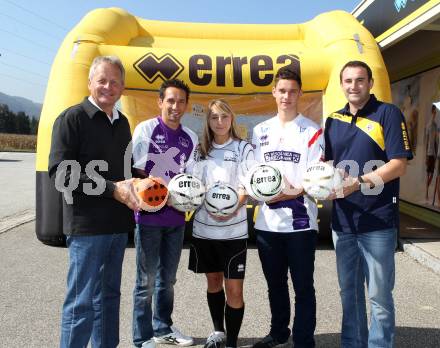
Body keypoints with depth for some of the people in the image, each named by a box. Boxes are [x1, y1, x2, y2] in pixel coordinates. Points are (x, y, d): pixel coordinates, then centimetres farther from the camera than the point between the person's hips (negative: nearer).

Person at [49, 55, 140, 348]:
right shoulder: (72, 118, -6)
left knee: (109, 295, 16)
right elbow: (60, 171, -15)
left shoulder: (122, 122, 15)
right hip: (87, 225, -7)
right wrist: (112, 189, -21)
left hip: (118, 223, 7)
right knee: (82, 301, -2)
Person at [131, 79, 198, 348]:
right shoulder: (146, 129, -6)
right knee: (146, 280, 3)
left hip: (176, 217, 5)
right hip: (149, 215, -5)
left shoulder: (190, 138, 8)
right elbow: (137, 172, -9)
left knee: (168, 278, 17)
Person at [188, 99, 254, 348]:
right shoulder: (202, 150, 12)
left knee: (234, 289, -2)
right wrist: (210, 206, -11)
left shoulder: (243, 148, 1)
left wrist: (232, 208, -23)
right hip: (204, 227, 4)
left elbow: (248, 185, -7)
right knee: (213, 280, 17)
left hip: (234, 229, -4)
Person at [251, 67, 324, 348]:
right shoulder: (260, 131, 11)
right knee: (275, 283, 19)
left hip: (300, 221, -4)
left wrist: (292, 193, -24)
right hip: (267, 221, 4)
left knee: (303, 287, 5)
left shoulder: (312, 131, -2)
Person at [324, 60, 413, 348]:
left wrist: (359, 182, -23)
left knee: (379, 295, 4)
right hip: (342, 220, 5)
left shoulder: (388, 114, -5)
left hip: (378, 222, -5)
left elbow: (399, 164, -12)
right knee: (349, 291, 17)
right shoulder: (333, 120, 11)